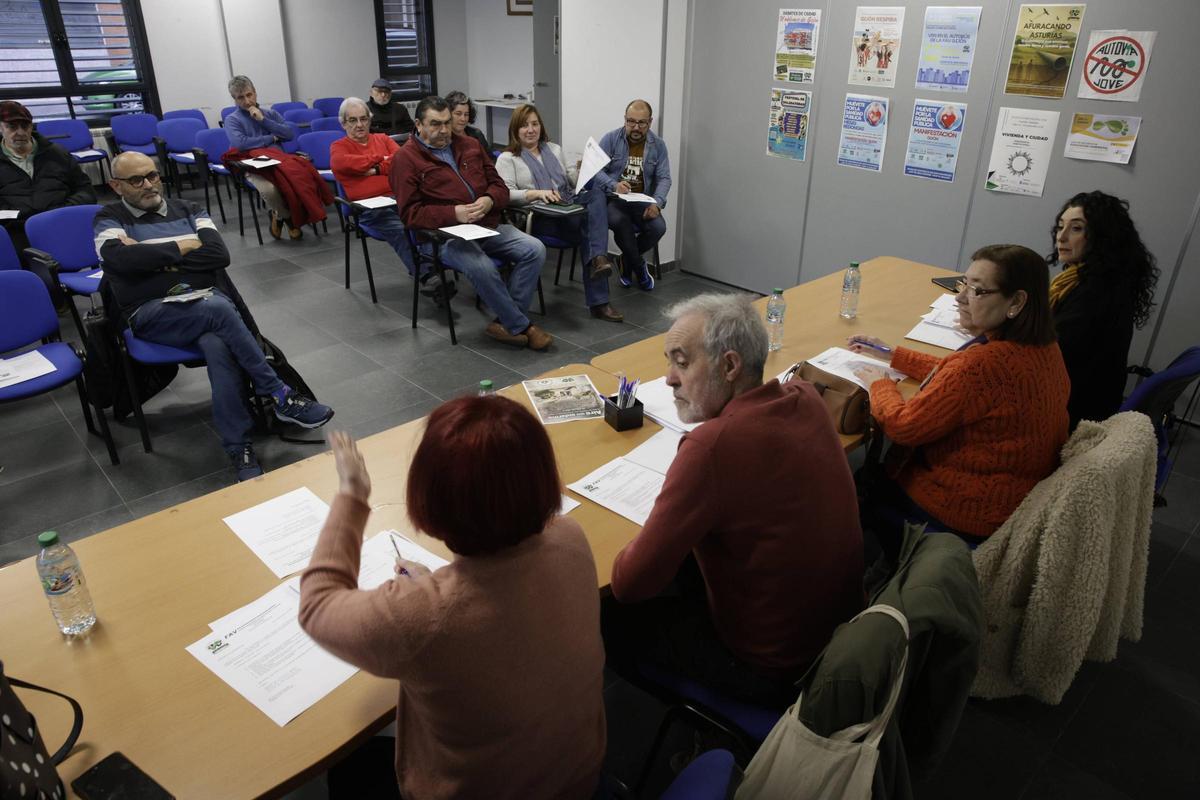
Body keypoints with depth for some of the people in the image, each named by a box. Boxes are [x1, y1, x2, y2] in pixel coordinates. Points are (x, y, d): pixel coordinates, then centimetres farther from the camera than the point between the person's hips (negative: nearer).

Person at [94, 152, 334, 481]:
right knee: (219, 310, -35)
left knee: (218, 346, -34)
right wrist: (180, 248, -4)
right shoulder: (110, 219, 13)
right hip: (152, 312, -2)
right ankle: (279, 397, -27)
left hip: (207, 299, 2)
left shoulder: (187, 209, 20)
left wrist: (153, 256, 0)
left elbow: (219, 255, 3)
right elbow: (120, 259, -11)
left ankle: (239, 447, -31)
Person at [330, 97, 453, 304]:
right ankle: (429, 278, -49)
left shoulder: (383, 139, 30)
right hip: (371, 207, -3)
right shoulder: (338, 146, 22)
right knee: (399, 230, -35)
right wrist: (380, 158, 5)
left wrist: (376, 169, 0)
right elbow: (340, 163, -3)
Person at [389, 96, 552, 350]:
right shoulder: (406, 158, -1)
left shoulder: (470, 145, 16)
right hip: (446, 234, -5)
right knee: (482, 267, -35)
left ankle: (506, 322, -12)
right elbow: (410, 213, -8)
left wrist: (489, 200, -9)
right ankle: (521, 326, -15)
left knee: (535, 249, -16)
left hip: (488, 226, 6)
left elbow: (499, 185, 17)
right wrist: (453, 213, -21)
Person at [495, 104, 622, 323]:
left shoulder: (554, 149, 27)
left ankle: (598, 259, -42)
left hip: (570, 206, 5)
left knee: (596, 193, -29)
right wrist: (537, 193, -23)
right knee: (591, 225, -30)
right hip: (540, 216, -5)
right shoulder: (507, 158, 8)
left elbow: (572, 179, 25)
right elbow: (505, 193, -8)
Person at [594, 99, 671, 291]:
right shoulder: (611, 139, -1)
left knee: (658, 227, -26)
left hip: (642, 201, 3)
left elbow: (664, 178, 1)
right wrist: (614, 185, -28)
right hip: (612, 199, -2)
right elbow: (596, 171, -8)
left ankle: (627, 261, 4)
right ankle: (638, 266, -10)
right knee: (620, 221, -36)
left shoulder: (658, 145, 6)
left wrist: (657, 203, -19)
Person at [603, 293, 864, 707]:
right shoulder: (805, 399, -9)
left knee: (609, 616, 12)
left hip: (772, 670, -7)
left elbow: (629, 584, -27)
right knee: (686, 559, 26)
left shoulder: (712, 445, -32)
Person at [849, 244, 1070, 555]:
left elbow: (903, 426, -24)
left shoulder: (984, 362, -35)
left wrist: (879, 383, -5)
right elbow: (957, 377, 10)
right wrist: (891, 355, 13)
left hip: (975, 514, -8)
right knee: (884, 463, 26)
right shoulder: (1043, 347, -6)